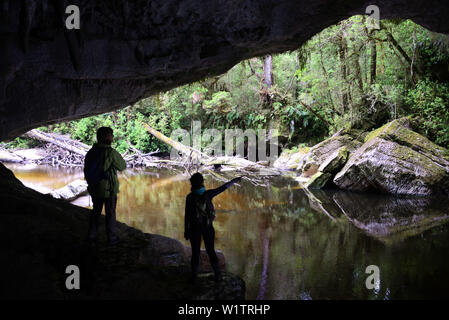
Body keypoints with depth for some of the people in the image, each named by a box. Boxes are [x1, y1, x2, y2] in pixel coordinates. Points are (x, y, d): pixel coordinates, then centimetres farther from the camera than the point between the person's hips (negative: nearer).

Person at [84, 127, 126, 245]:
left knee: (96, 211, 21)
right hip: (109, 189, -5)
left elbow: (86, 170, 7)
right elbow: (122, 166, -7)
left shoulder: (91, 152, -1)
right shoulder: (111, 152, -20)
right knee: (110, 213, 9)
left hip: (94, 188, 5)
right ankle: (111, 238, 19)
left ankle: (91, 236, 27)